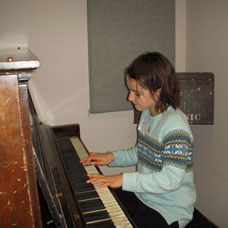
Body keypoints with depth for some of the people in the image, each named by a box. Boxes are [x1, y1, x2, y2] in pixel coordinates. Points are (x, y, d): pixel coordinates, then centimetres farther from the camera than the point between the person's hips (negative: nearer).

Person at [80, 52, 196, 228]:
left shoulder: (175, 124, -26)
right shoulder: (147, 114, 2)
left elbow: (171, 180, -30)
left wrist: (124, 179, -28)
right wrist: (112, 157, 0)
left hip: (171, 211, -8)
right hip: (144, 195, 8)